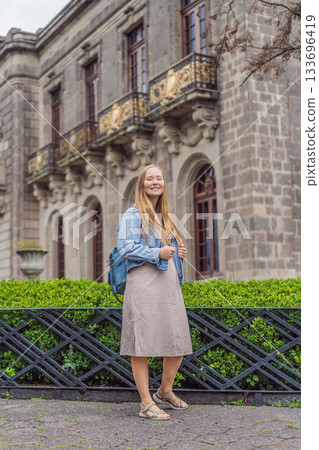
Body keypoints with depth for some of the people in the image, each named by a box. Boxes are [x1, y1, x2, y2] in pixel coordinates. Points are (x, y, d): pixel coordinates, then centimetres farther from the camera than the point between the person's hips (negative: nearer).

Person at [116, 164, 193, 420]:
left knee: (179, 341, 9)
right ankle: (147, 404, 5)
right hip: (144, 283, -8)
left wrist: (179, 252, 13)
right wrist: (157, 253, -16)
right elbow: (125, 248, -12)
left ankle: (165, 392, 30)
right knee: (142, 344, -4)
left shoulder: (164, 217, 22)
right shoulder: (133, 214, -1)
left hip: (169, 283, 8)